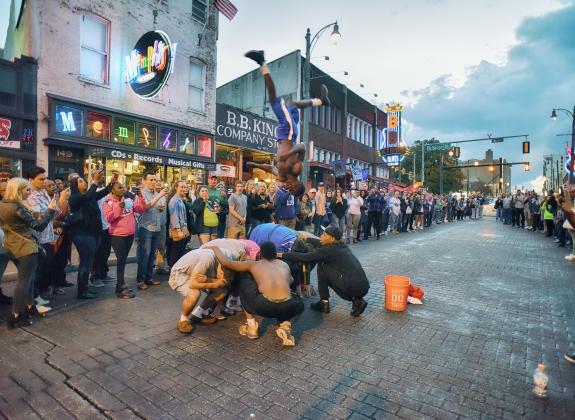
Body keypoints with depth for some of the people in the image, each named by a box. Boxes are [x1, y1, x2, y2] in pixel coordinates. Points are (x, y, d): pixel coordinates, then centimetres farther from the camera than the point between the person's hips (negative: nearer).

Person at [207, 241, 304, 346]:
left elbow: (225, 262, 16)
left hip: (264, 306, -2)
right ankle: (285, 326, 11)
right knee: (298, 304, 41)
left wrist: (214, 248, 32)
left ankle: (251, 327, 27)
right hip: (287, 308, 3)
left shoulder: (253, 264, 19)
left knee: (244, 280, 26)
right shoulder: (284, 265, 27)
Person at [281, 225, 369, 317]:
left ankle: (324, 303, 12)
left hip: (353, 287, -8)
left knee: (322, 266, 4)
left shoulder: (330, 250, -6)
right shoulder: (342, 247, 16)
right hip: (364, 287, 8)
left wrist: (282, 255, 2)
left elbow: (305, 257, -4)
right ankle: (357, 300, 14)